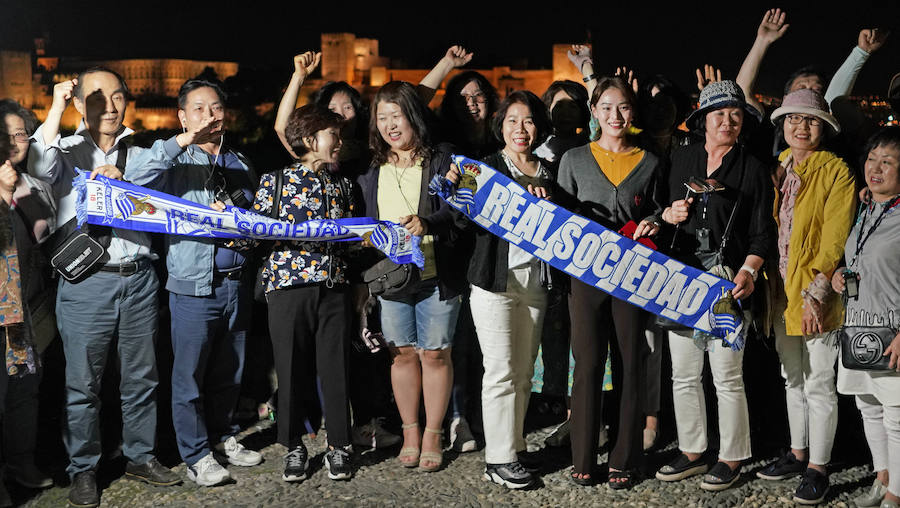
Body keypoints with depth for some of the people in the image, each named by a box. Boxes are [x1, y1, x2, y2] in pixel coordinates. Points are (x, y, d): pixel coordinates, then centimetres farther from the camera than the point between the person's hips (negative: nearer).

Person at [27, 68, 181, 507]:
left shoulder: (143, 156, 16)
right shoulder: (67, 151, 7)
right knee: (83, 382, 2)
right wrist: (56, 107, -16)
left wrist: (122, 176, -16)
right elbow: (40, 166, -16)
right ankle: (83, 470, 14)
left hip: (138, 279, 3)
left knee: (141, 376, 12)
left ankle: (140, 455, 26)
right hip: (86, 280, -3)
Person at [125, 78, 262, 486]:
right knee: (190, 373, 1)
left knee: (229, 370, 15)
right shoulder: (176, 160, -3)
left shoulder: (238, 163, 14)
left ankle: (223, 436, 33)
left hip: (236, 282, 5)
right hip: (193, 286, -5)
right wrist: (181, 141, -27)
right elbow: (135, 178, -24)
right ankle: (196, 455, 13)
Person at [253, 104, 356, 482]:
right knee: (291, 369, 4)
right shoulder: (275, 180, 4)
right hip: (288, 284, -3)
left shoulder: (341, 185, 16)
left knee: (335, 367, 4)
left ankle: (338, 445, 17)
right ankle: (294, 446, 19)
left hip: (334, 286, 3)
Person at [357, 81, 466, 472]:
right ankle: (410, 432, 22)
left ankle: (433, 434, 17)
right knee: (403, 352, 8)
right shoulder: (370, 168, 10)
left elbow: (456, 209, -12)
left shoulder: (442, 159, 0)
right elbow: (360, 219, 15)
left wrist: (427, 224, -30)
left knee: (435, 352, 4)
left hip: (437, 274, -3)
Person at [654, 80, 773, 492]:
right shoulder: (681, 159, 11)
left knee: (727, 377, -1)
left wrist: (748, 271, -17)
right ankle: (692, 453, 23)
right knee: (683, 374, 10)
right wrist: (668, 214, -2)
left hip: (727, 283, -4)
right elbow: (664, 208, 21)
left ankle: (732, 459, 14)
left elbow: (762, 233, -1)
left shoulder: (753, 169, 1)